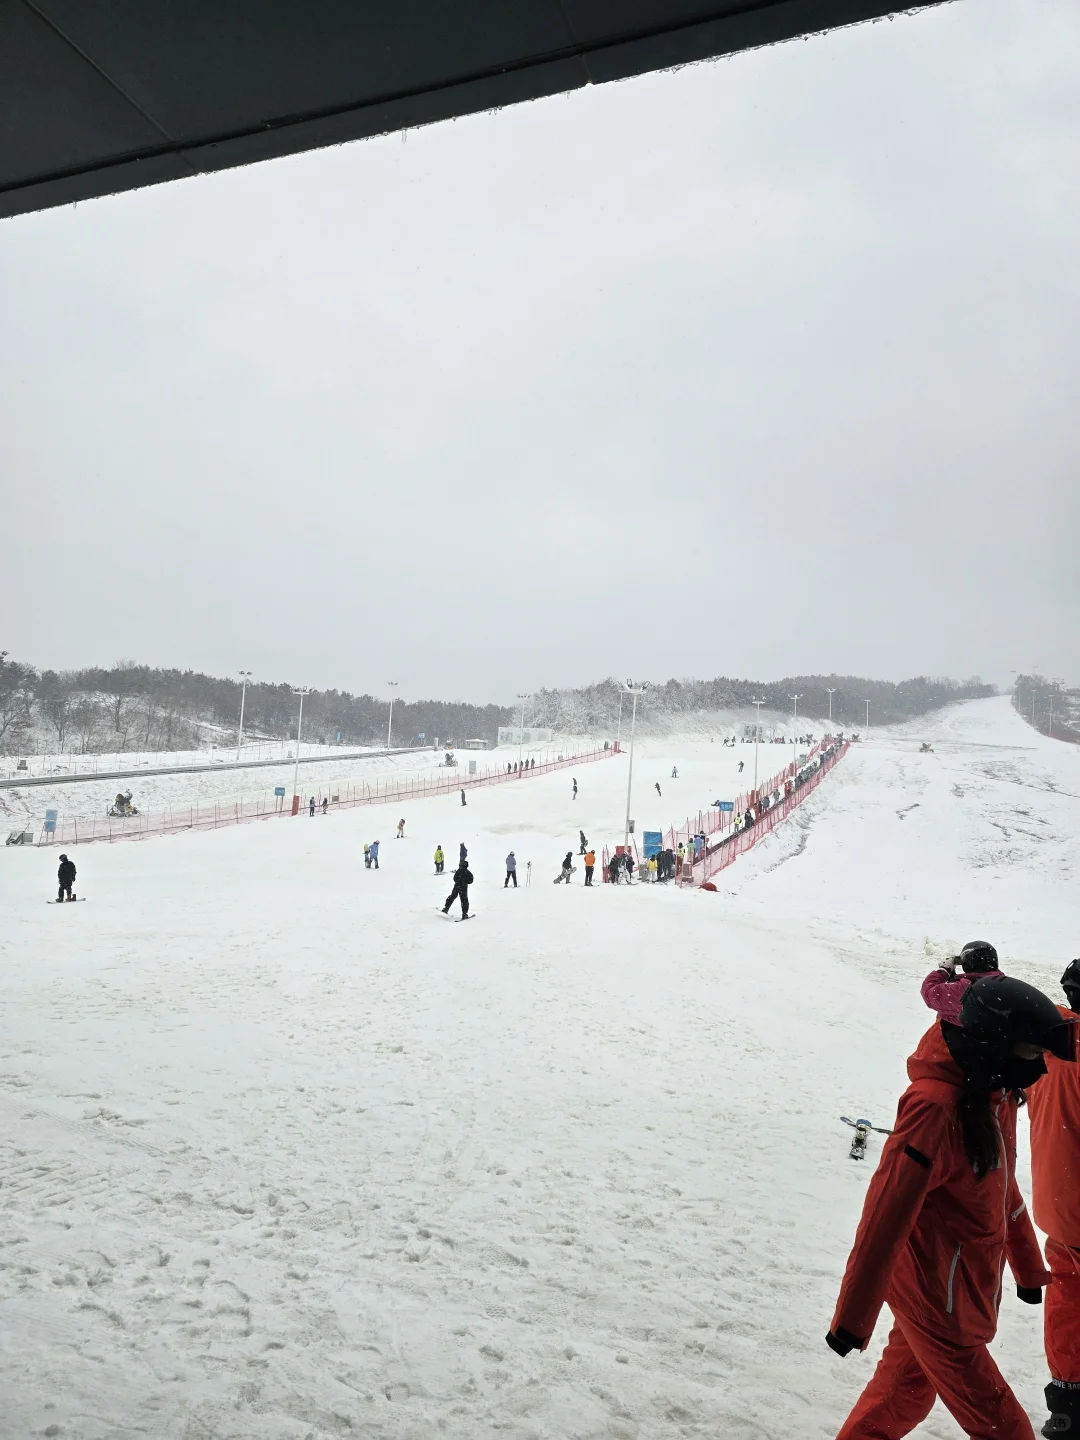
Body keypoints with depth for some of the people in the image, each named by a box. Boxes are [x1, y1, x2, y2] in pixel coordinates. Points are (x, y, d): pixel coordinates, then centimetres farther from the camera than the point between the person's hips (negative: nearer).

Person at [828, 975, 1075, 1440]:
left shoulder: (993, 1093, -2)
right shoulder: (936, 1106, -30)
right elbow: (886, 1214, -26)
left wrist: (1027, 1266, 24)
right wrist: (853, 1316, -20)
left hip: (966, 1280, 8)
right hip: (935, 1294, -8)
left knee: (908, 1391, 24)